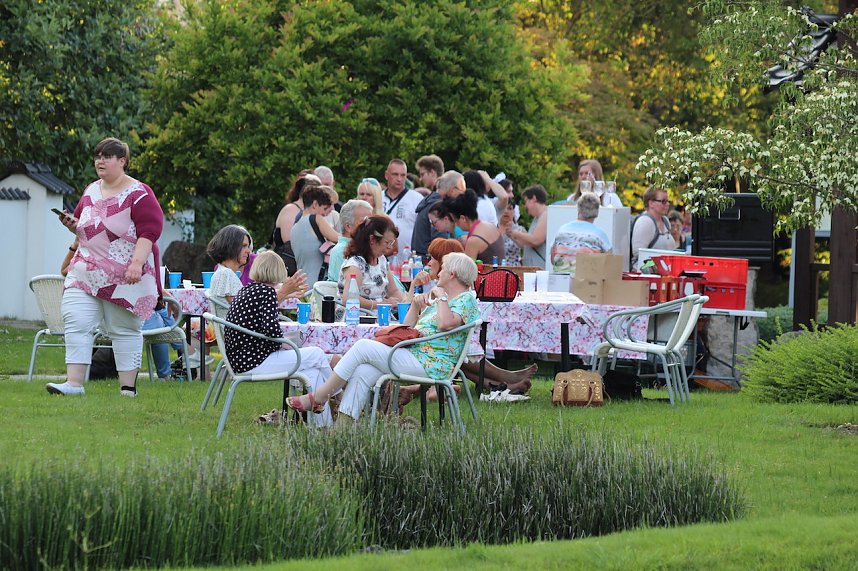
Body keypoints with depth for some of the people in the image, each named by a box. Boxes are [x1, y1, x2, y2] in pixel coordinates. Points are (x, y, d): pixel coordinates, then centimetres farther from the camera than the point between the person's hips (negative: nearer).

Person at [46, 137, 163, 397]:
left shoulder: (138, 194, -7)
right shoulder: (91, 192, 14)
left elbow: (150, 231, -14)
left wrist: (137, 263, -25)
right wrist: (73, 225, 3)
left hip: (125, 277, -6)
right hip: (86, 272, 6)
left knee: (124, 330, 1)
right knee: (75, 321, -9)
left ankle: (128, 387, 8)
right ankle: (74, 383, -11)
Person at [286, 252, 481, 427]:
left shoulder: (467, 300, -4)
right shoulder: (436, 300, 27)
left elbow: (446, 323, -25)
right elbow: (408, 327, 28)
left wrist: (441, 296, -10)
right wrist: (416, 306, 10)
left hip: (429, 366, -10)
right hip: (414, 355, 10)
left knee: (363, 347, -14)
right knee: (362, 372, -12)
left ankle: (317, 398, -9)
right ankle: (343, 425, -17)